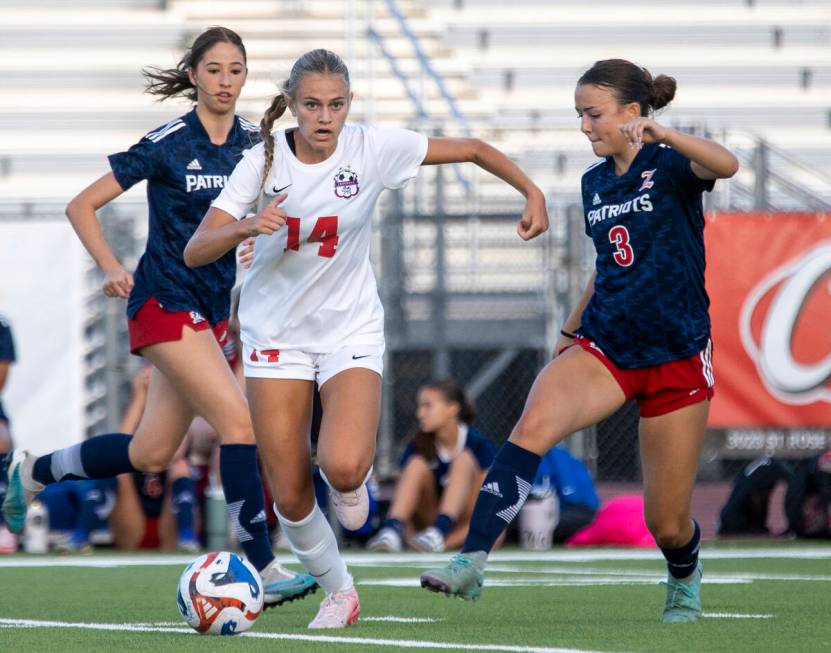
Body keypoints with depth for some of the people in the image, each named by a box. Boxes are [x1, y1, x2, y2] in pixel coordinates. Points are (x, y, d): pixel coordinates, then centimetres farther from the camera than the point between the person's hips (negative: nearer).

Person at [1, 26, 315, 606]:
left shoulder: (254, 143, 4)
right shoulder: (167, 145, -10)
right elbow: (81, 206, -4)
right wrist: (112, 269, -13)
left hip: (212, 312, 7)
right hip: (164, 305, -7)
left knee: (151, 454, 11)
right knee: (240, 420, -19)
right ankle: (262, 568, -17)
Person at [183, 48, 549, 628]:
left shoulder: (373, 149, -13)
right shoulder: (264, 161, -12)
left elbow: (472, 150, -2)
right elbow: (195, 252, -16)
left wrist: (533, 194, -12)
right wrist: (246, 226, -34)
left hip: (351, 329, -1)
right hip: (276, 333, 1)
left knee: (343, 466, -26)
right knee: (291, 496, -1)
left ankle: (354, 480, 13)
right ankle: (339, 591, 25)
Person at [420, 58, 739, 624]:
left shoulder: (669, 166, -9)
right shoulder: (595, 182, 9)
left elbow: (726, 165, -33)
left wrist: (660, 133, -47)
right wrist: (572, 330, 22)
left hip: (677, 357, -4)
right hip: (604, 347, 4)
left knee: (667, 525, 3)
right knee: (533, 424, -29)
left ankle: (685, 582, 40)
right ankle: (470, 562, -36)